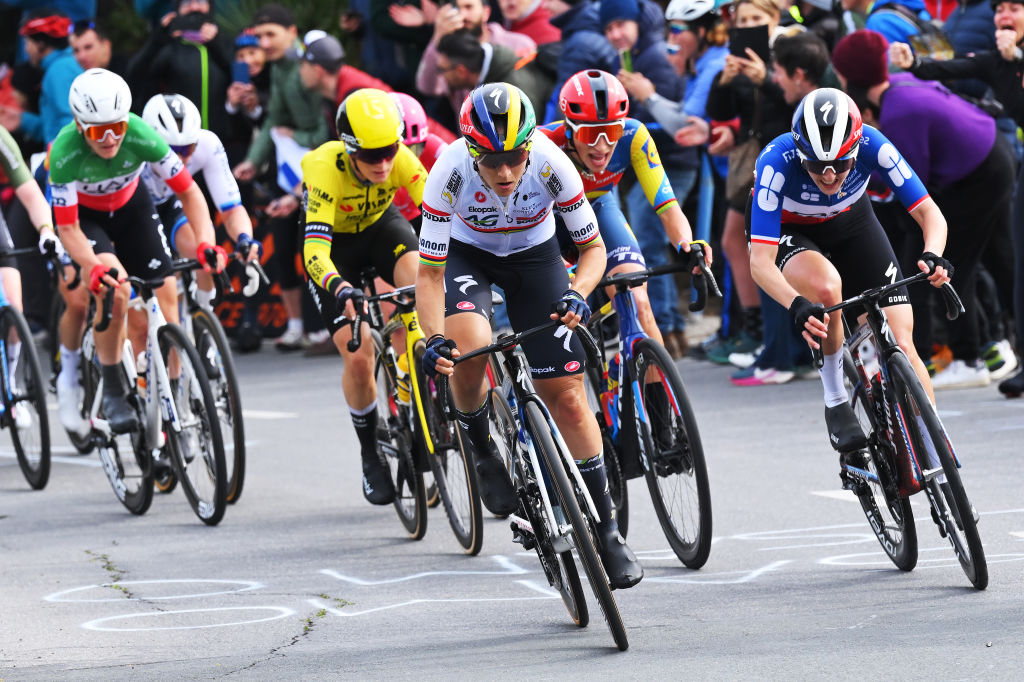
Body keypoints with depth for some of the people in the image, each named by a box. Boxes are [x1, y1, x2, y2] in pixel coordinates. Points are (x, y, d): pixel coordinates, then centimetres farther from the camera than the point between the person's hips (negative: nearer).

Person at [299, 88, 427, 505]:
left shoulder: (402, 160, -27)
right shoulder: (326, 169, -36)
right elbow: (315, 250, -44)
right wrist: (340, 289, -63)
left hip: (380, 225, 2)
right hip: (334, 243, -2)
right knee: (358, 356, -15)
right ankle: (371, 451, 9)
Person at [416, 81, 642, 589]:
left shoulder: (551, 165, -31)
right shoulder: (450, 171, -33)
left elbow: (593, 248, -16)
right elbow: (429, 272, -26)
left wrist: (576, 295, -36)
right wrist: (433, 339, -42)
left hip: (534, 257, 1)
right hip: (467, 256, -1)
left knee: (566, 394, -6)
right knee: (468, 350, -33)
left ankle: (606, 530, 6)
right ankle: (480, 449, -2)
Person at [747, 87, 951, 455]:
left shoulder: (870, 145, -32)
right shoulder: (778, 161, -37)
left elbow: (930, 214, -29)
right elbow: (760, 262, -40)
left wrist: (933, 256, -51)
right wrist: (796, 306, -58)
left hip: (850, 222, 2)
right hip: (787, 231, -2)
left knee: (900, 346, -12)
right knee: (826, 286, -37)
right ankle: (836, 403, -18)